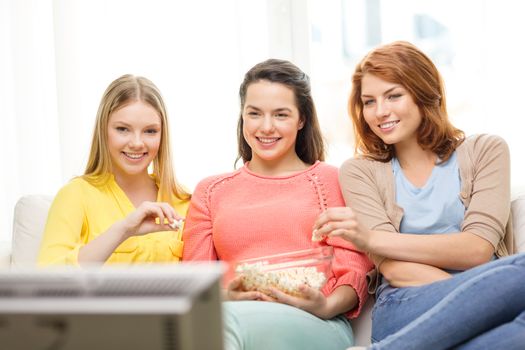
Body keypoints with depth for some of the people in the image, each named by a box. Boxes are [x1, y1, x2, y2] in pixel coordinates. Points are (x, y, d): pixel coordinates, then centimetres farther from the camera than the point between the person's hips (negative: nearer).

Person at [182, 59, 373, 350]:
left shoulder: (331, 180, 18)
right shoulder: (210, 191, 25)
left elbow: (353, 270, 10)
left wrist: (327, 307, -13)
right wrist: (221, 298, -8)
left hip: (317, 326, -2)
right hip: (224, 317, 2)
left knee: (232, 319, -37)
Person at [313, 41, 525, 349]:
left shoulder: (485, 151, 13)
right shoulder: (360, 171, 13)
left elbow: (478, 249, -2)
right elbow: (394, 268, 0)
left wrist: (371, 239, -11)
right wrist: (474, 294, -16)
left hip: (488, 309, 2)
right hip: (405, 309, -1)